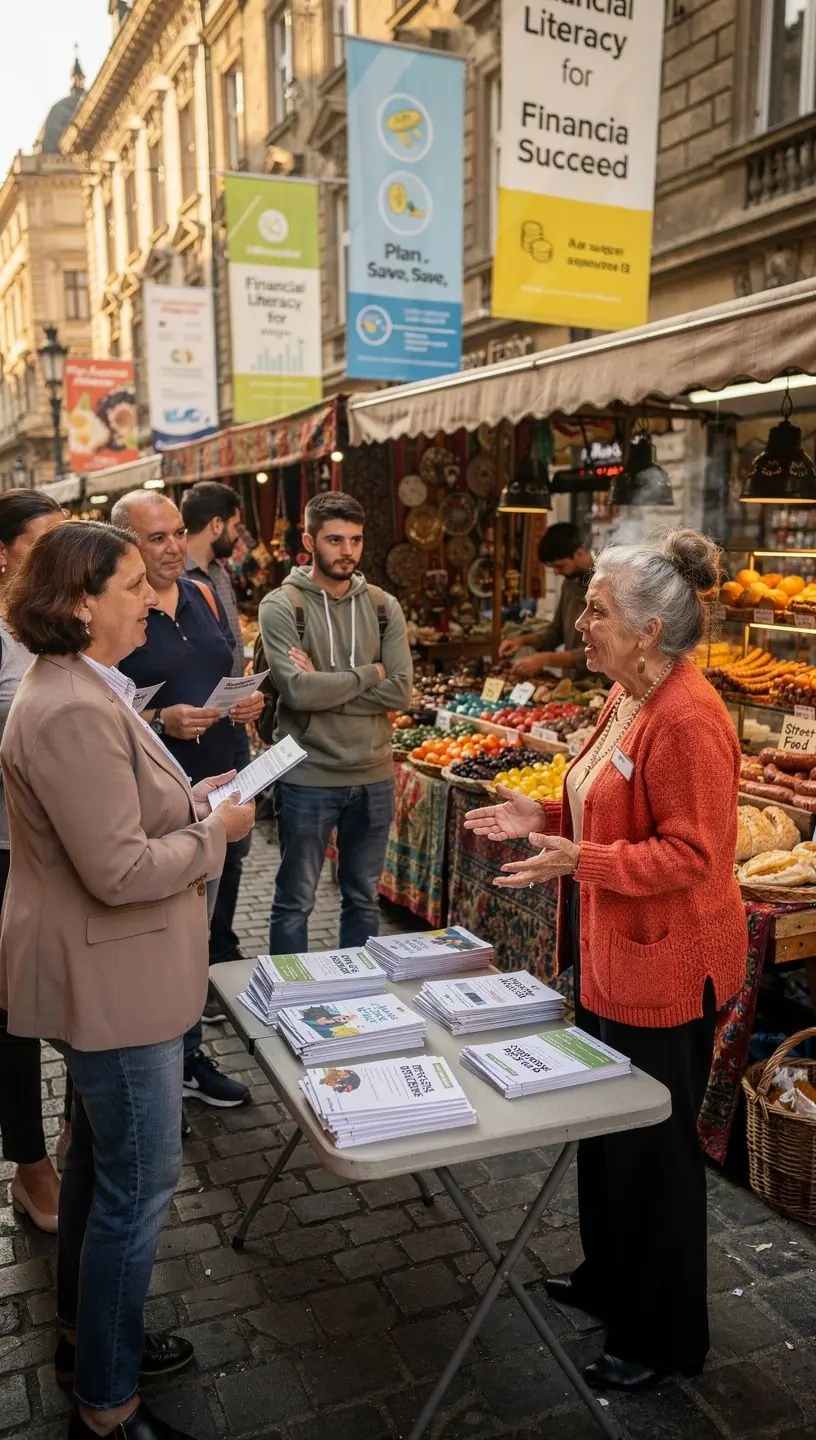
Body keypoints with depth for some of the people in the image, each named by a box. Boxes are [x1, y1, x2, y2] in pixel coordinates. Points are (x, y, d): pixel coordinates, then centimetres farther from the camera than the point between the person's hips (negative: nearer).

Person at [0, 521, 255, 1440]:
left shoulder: (80, 689, 7)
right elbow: (121, 870, -28)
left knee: (97, 1157, 24)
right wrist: (216, 831, -14)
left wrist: (193, 798, 4)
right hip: (112, 982, -10)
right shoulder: (76, 712, -27)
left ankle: (87, 1332, 44)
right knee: (139, 1183, 4)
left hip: (100, 973, 11)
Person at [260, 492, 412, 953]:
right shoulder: (282, 606, -7)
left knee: (364, 899, 18)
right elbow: (298, 690, -20)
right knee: (295, 902, 11)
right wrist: (368, 675, -10)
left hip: (374, 776, 4)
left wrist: (325, 687, -15)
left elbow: (400, 691, -7)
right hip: (308, 777, -4)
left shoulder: (383, 607, 4)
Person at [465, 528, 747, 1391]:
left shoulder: (688, 719, -24)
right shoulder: (628, 699, 6)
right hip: (610, 956, 10)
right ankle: (609, 1279, 45)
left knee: (654, 1148, 8)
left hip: (663, 970, -10)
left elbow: (691, 853, -25)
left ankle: (662, 1336, 30)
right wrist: (546, 818, 3)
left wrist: (579, 859, -30)